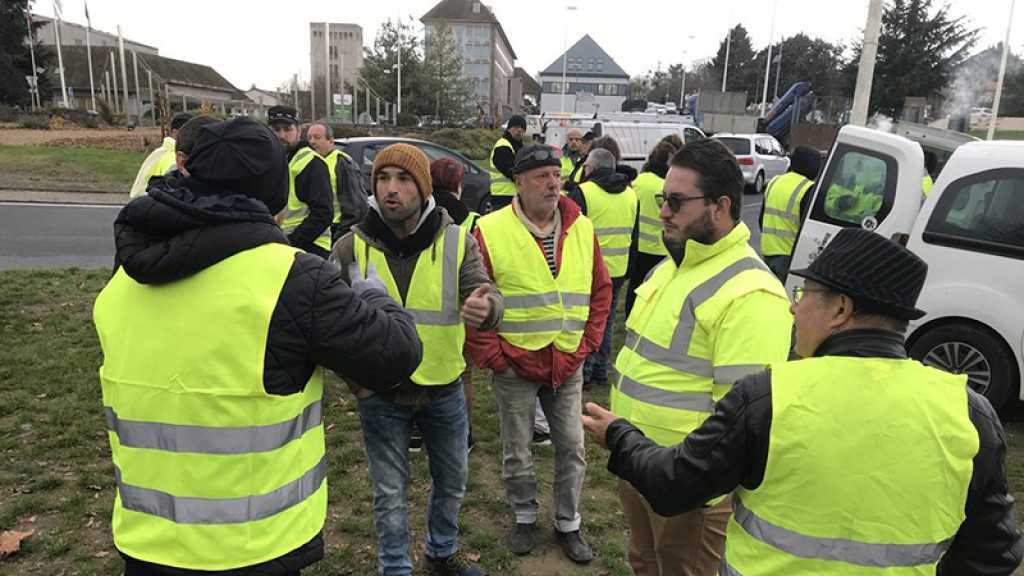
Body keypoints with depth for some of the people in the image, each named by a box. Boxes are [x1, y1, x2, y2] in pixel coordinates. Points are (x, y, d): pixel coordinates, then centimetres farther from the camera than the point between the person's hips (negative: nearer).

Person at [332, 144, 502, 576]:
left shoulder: (457, 242, -9)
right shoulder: (350, 247, -10)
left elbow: (487, 295, -19)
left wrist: (486, 308, -43)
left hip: (444, 388, 2)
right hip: (380, 393, -1)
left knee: (452, 480, 21)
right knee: (390, 491, 14)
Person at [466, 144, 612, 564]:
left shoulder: (582, 229, 1)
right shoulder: (491, 231, -11)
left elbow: (601, 290, 10)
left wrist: (587, 343, 3)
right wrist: (490, 355, -10)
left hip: (568, 364, 3)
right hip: (515, 366, -3)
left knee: (571, 448, 13)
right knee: (517, 452, 13)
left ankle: (568, 524, 33)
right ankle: (525, 518, 37)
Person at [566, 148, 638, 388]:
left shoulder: (582, 193, -12)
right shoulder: (631, 194, 9)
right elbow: (634, 234, 16)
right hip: (618, 270, 6)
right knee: (607, 320, 17)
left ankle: (584, 372, 7)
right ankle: (601, 370, 25)